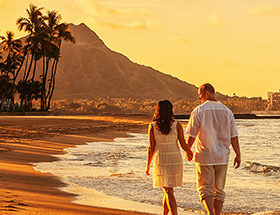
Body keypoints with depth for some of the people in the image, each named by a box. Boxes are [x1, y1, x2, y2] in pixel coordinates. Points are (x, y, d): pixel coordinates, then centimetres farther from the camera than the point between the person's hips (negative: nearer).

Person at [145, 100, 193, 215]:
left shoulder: (152, 126, -6)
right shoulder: (177, 125, -5)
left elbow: (151, 148, -5)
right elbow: (183, 144, -3)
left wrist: (148, 166, 5)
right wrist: (190, 152, 19)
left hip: (160, 160, -1)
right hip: (175, 160, 2)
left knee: (169, 192, -1)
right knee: (168, 190, 18)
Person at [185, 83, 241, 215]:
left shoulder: (198, 111, -9)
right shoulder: (227, 111, 2)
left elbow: (191, 135, -8)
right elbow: (233, 136, 2)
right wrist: (238, 155, 7)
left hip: (204, 156, -3)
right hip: (222, 157, 3)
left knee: (205, 189, 3)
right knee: (219, 189, 13)